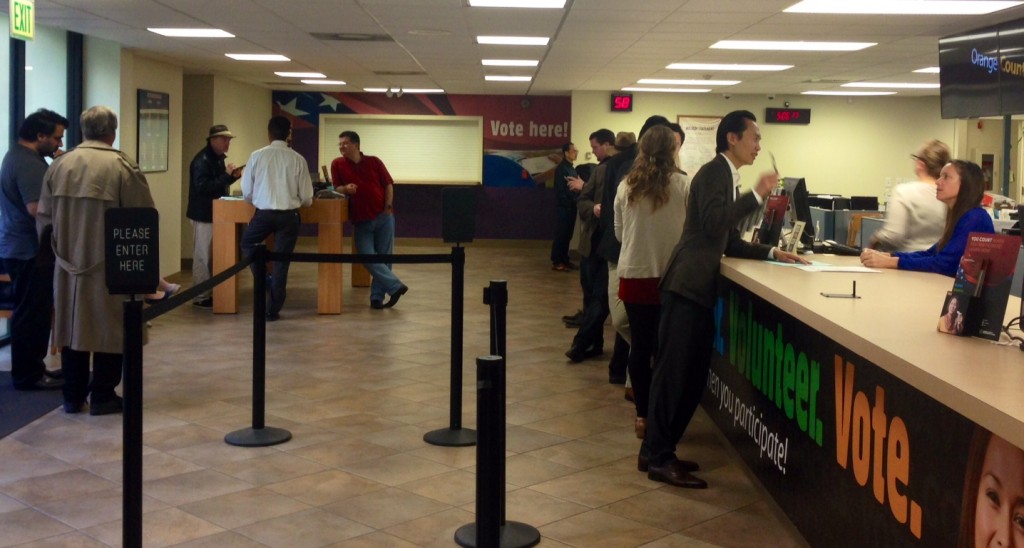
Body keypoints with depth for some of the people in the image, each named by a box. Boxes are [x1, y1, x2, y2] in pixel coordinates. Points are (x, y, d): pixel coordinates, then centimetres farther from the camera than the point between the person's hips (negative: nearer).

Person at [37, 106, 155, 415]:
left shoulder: (59, 165, 1)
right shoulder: (122, 167, -12)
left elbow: (43, 218, 6)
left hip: (68, 264, 4)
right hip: (110, 266, -4)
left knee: (73, 328, 14)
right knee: (109, 329, 7)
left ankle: (73, 396, 21)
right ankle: (102, 396, 11)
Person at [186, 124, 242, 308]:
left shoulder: (218, 158, 13)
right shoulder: (202, 160, -18)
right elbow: (202, 187, -27)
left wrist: (233, 176, 3)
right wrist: (227, 175, -26)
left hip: (215, 213, 10)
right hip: (204, 215, -10)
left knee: (213, 256, 13)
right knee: (203, 256, -4)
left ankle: (211, 293, 20)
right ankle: (200, 297, 2)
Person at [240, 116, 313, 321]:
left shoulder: (257, 156, -3)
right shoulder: (297, 159, -4)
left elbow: (246, 193, 3)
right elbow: (307, 198, 0)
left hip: (263, 214, 0)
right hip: (289, 216, 0)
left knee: (247, 243, 28)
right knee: (281, 262, 10)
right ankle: (272, 310, 14)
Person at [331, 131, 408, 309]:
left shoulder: (374, 162, 2)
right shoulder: (337, 164, 1)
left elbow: (388, 185, 6)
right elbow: (336, 188, 2)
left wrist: (388, 207, -5)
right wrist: (346, 188, -21)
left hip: (383, 217, 0)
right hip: (361, 220, 0)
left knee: (384, 256, 1)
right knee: (367, 257, -12)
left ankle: (377, 297, 9)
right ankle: (395, 286, -5)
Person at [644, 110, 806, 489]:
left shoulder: (726, 177, 20)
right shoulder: (713, 172, -9)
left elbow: (730, 243, 22)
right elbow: (713, 223, -24)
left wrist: (771, 253, 13)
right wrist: (757, 195, -19)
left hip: (699, 289, 10)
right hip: (687, 287, -10)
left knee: (691, 375, 12)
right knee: (674, 373, -6)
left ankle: (657, 451, 19)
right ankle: (659, 459, 0)